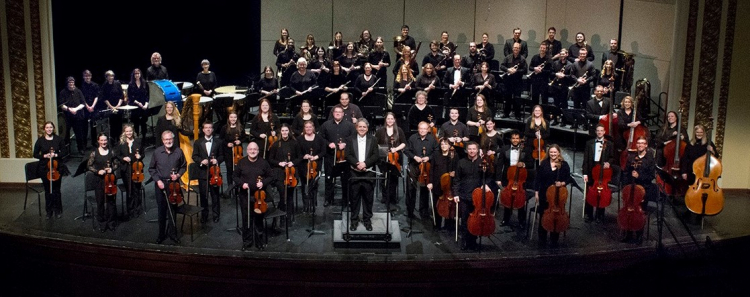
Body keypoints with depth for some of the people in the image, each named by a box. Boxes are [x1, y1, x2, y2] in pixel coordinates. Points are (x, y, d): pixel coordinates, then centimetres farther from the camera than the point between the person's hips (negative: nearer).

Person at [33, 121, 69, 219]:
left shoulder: (58, 139, 0)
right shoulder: (40, 140, -1)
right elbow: (35, 154, 2)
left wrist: (56, 155, -15)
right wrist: (44, 156, -15)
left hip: (57, 167, 0)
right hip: (45, 168, 0)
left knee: (56, 190, 4)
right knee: (48, 190, 6)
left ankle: (58, 211, 16)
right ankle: (49, 211, 17)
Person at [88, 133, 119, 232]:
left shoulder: (111, 152, 1)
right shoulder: (94, 153, -2)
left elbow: (117, 164, 10)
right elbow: (89, 166, 2)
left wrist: (112, 169, -10)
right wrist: (97, 171, -13)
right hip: (99, 180, -1)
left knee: (111, 201, 4)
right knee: (100, 202, 4)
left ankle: (111, 221, 18)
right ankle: (102, 222, 17)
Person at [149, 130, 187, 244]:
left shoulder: (178, 151, -5)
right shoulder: (157, 152, -5)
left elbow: (183, 167, 8)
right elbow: (151, 169, 4)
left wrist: (178, 175, -9)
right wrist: (158, 180, -7)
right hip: (160, 184, 0)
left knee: (173, 210, 7)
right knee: (161, 210, 7)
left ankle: (173, 233, 22)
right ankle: (161, 234, 21)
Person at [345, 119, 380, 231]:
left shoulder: (373, 140, 7)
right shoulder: (350, 140, 7)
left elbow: (376, 156, -2)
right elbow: (348, 156, -3)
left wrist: (365, 163, -17)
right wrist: (357, 163, -19)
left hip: (368, 173, 0)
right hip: (354, 173, 0)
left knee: (368, 197, 5)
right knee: (354, 196, 4)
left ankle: (367, 220, 15)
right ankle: (354, 220, 13)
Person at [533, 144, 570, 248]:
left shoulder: (564, 164, -1)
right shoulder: (544, 164, 1)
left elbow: (568, 179, 2)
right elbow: (538, 179, 2)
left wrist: (562, 183, -19)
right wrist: (536, 192, -2)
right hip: (544, 194, 1)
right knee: (543, 217, 4)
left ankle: (554, 240, 16)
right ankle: (542, 239, 17)